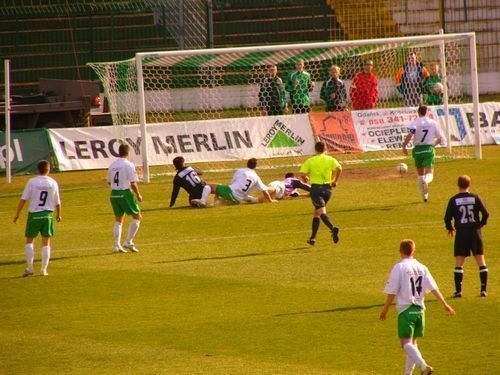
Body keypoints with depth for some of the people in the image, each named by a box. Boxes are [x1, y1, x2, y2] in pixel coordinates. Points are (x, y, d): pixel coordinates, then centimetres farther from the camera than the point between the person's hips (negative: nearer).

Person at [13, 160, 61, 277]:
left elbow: (23, 199, -9)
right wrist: (58, 215, 24)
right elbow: (57, 202, 7)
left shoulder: (32, 182, -7)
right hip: (48, 214, 2)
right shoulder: (53, 183, 0)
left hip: (34, 214, -2)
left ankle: (30, 268, 1)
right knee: (46, 242, 9)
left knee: (29, 241, 10)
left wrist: (17, 214, 0)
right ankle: (44, 269, 7)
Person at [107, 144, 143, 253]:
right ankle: (128, 242, 0)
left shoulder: (112, 165, 7)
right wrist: (138, 195, -2)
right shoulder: (129, 165, -11)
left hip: (114, 194, 6)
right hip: (125, 193, -6)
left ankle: (117, 245, 11)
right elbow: (133, 183, -14)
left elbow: (109, 182, 13)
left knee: (118, 220, 15)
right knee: (137, 217, 7)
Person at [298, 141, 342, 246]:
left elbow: (302, 174, -7)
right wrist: (335, 181, 2)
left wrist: (306, 179, 16)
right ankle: (313, 238, 22)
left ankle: (332, 228, -42)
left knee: (322, 212, -14)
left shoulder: (310, 161, 2)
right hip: (327, 188, 3)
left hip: (315, 188, -3)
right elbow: (339, 168, -12)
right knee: (316, 212, 19)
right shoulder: (330, 159, 5)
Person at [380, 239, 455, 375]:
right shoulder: (421, 267, 8)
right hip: (419, 309, 6)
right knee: (412, 342, 18)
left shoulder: (399, 267, -7)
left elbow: (392, 292, -8)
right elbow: (433, 288, 3)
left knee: (406, 342, -10)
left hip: (405, 309, -6)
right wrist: (445, 304, 5)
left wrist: (385, 309, 2)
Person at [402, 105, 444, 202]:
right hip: (429, 149, 0)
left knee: (420, 173, 18)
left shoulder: (414, 123, -1)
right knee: (429, 173, -6)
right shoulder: (433, 123, 6)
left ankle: (424, 195, 24)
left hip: (418, 150, 0)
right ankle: (426, 181, -43)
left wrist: (404, 146, -13)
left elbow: (410, 134, -21)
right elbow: (440, 139, 10)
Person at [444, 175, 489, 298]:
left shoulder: (453, 200, -3)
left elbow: (447, 218, -4)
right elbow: (486, 213, -6)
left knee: (459, 263, 5)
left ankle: (458, 291, 0)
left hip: (461, 233, -1)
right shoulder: (475, 198, -2)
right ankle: (483, 290, 2)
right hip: (475, 232, 1)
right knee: (481, 261, 7)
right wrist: (481, 223, 14)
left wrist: (450, 228, 16)